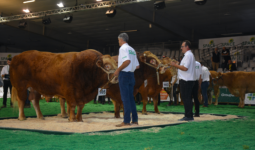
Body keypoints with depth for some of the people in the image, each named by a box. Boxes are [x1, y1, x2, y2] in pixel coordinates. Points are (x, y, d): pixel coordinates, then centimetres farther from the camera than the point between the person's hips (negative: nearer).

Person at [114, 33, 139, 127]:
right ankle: (135, 120, 14)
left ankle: (126, 121, -5)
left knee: (125, 98, -6)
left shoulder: (123, 48, -8)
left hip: (124, 74, -8)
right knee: (131, 98, 12)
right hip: (131, 74, 8)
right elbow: (137, 66, 14)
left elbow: (127, 61, -24)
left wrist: (118, 70, -17)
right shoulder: (132, 50, 17)